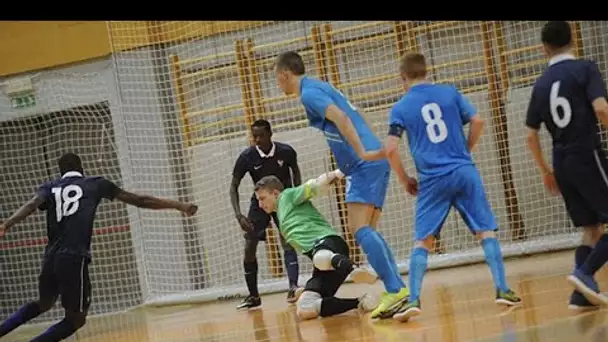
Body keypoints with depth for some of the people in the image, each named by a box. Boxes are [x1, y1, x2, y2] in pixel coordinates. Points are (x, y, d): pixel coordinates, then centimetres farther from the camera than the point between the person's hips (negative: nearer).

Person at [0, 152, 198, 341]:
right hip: (74, 259, -5)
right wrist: (179, 206, 19)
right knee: (76, 318, 5)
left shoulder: (49, 188, 17)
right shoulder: (96, 184, 12)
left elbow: (31, 206, -5)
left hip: (51, 258, 5)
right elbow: (139, 200, 13)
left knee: (43, 304, 31)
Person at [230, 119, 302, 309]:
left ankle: (293, 288, -27)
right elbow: (234, 187, -13)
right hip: (260, 202, 1)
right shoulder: (246, 157, -21)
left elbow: (295, 171, 3)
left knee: (288, 242, -19)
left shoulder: (286, 152, -20)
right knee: (249, 248, -5)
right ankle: (253, 296, 6)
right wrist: (239, 215, -25)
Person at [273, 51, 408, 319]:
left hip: (365, 164, -10)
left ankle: (396, 289, -22)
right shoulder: (320, 87, 22)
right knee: (365, 230, 11)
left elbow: (340, 118, -22)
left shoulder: (309, 93, -7)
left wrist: (361, 153, -28)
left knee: (360, 229, -16)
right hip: (372, 163, 10)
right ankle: (396, 289, 6)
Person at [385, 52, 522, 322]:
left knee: (422, 241, 5)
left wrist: (405, 180, 9)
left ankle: (413, 299, -6)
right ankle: (502, 290, -1)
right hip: (464, 172, 1)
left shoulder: (400, 108, 4)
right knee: (486, 230, 6)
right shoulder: (449, 92, 8)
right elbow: (477, 121, 3)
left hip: (432, 181, -1)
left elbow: (391, 149, -4)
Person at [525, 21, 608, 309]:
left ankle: (582, 292, 3)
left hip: (562, 163, 6)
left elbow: (531, 136, 13)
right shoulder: (585, 69, -3)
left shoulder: (541, 84, 12)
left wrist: (545, 171, 23)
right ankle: (584, 273, -18)